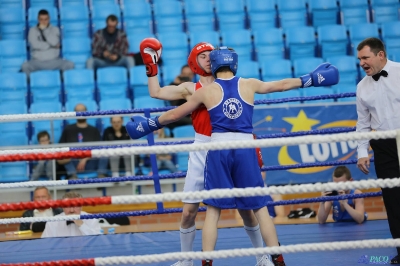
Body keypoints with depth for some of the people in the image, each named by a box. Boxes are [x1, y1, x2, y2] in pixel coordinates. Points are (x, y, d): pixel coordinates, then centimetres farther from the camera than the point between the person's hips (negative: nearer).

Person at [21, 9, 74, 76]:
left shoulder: (55, 29, 8)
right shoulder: (33, 30, 5)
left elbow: (55, 42, -12)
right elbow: (35, 44, -12)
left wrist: (43, 29, -7)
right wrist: (52, 46, -6)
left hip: (54, 61, 1)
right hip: (37, 62, -1)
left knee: (70, 64, -26)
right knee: (25, 66, -33)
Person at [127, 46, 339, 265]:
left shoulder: (206, 91, 6)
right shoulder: (249, 85, 9)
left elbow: (174, 114, 14)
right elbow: (282, 85, 23)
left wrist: (150, 123, 31)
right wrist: (310, 79, 37)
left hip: (218, 149, -1)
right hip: (245, 149, 1)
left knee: (213, 210, 5)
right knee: (259, 207, 8)